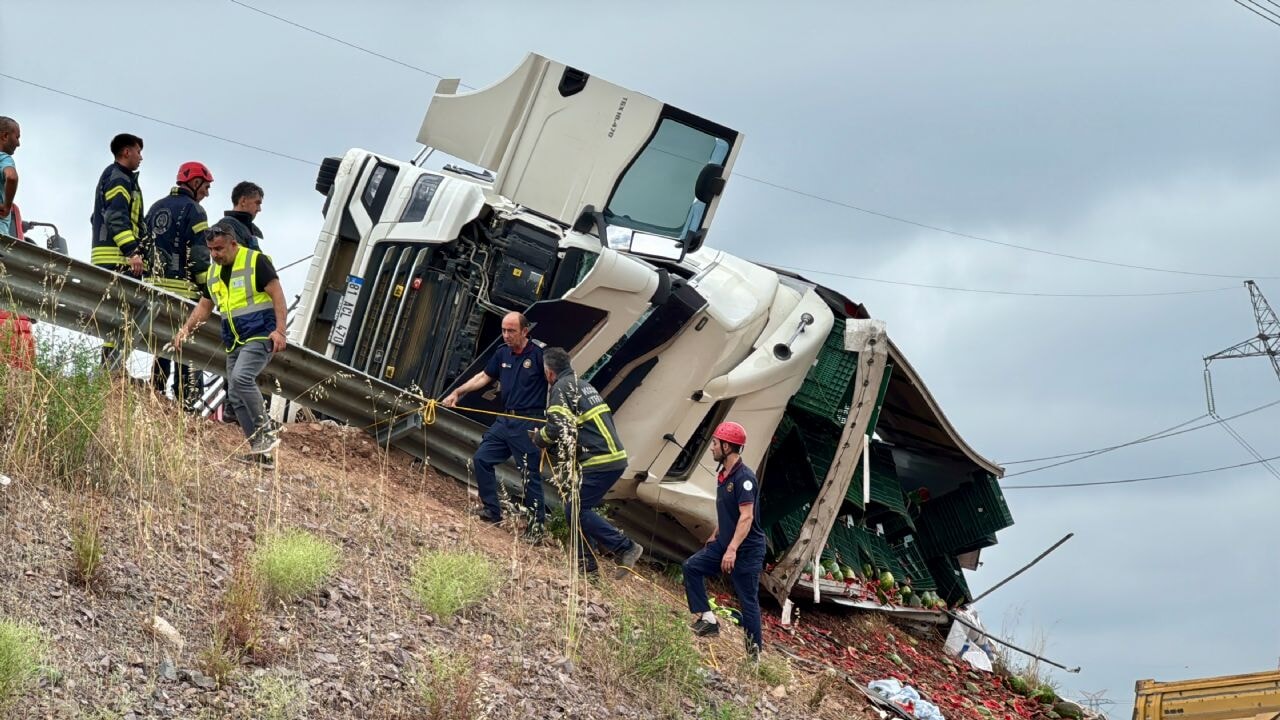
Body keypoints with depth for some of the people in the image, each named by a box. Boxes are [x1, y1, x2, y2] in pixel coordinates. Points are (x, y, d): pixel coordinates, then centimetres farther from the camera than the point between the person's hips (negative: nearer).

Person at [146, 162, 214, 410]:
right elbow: (200, 255, -12)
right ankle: (186, 400, -12)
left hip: (154, 287, 7)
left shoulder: (156, 208, 19)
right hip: (183, 288, -7)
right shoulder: (193, 210, -6)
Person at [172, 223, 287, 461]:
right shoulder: (213, 273, 13)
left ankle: (266, 432, -18)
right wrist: (185, 329, 4)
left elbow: (277, 295, -11)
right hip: (234, 342, 8)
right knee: (235, 396, 3)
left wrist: (279, 330, -20)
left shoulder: (256, 261, -8)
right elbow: (204, 307, 20)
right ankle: (259, 449, 8)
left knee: (240, 378, -28)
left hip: (260, 336, -8)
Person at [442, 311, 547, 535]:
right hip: (505, 420, 8)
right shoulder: (502, 353, 7)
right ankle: (493, 511, 17)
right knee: (482, 458, 8)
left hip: (528, 424, -7)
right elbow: (484, 377, 20)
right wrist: (457, 392, 17)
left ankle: (537, 522, 6)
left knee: (530, 472, -5)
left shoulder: (538, 355, -12)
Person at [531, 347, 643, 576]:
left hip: (600, 461, -10)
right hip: (616, 456, 10)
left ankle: (626, 548, -9)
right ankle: (586, 563, 17)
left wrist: (539, 438, 3)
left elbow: (557, 427, -17)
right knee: (578, 508, 15)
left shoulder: (561, 388, -7)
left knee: (576, 510, -7)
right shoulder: (583, 384, 21)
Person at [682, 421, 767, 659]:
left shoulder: (744, 477, -20)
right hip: (724, 543, 9)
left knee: (748, 600, -2)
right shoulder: (723, 475, 9)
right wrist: (715, 535, 27)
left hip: (747, 550, -9)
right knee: (692, 566, -3)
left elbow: (746, 517, -27)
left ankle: (754, 653, 6)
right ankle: (707, 619, -1)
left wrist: (732, 550, -31)